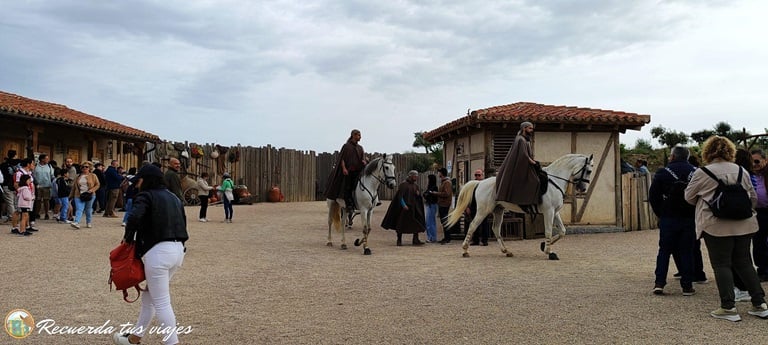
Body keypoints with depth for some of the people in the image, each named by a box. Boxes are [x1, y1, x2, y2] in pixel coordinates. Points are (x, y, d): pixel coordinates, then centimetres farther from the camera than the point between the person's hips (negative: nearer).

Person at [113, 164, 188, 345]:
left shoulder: (146, 196, -4)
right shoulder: (174, 198, 18)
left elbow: (134, 217, -21)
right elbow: (182, 224, 17)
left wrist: (128, 238, -5)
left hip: (158, 252, -8)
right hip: (178, 250, 8)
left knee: (162, 303, 0)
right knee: (149, 296, 22)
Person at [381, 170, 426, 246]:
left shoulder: (416, 185, 11)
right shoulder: (403, 184, -8)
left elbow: (419, 196, 19)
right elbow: (400, 196, -12)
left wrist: (418, 194, -4)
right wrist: (404, 205, -21)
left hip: (413, 208, 6)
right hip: (405, 207, -6)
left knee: (417, 223, 1)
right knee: (401, 223, 1)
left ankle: (416, 240, 7)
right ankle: (399, 240, 11)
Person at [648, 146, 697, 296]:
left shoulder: (663, 172, -4)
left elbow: (653, 196, -4)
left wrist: (660, 214, 6)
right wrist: (695, 213, 10)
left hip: (668, 218, -1)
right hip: (690, 219, 1)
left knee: (664, 250, 7)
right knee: (687, 251, 6)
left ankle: (659, 283, 2)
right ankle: (687, 285, 6)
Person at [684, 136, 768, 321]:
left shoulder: (703, 173, -7)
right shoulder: (741, 170, 8)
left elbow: (689, 197, 4)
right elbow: (753, 197, 14)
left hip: (717, 225, -5)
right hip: (744, 224, 5)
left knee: (722, 265, 2)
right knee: (744, 263, 14)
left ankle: (728, 307, 1)